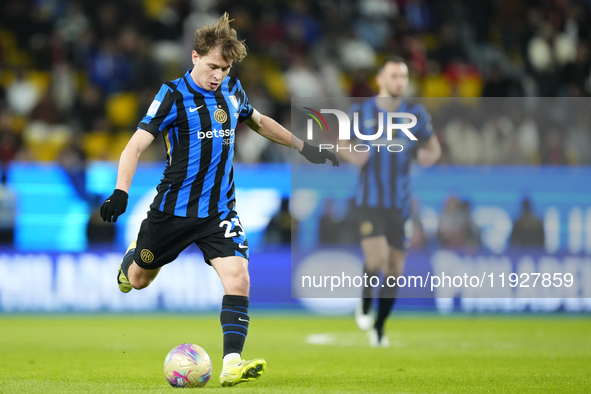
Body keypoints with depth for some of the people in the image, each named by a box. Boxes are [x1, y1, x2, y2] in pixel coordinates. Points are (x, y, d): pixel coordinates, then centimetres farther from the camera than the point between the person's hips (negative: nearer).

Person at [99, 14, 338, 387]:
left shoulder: (231, 90, 3)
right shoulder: (174, 95, -13)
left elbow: (258, 121, 25)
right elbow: (137, 145, -19)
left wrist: (304, 146, 25)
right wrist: (121, 192, -33)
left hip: (219, 209, 3)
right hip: (173, 209, -3)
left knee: (238, 277, -20)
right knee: (139, 280, 16)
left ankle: (232, 363, -23)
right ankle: (131, 259, 54)